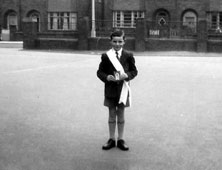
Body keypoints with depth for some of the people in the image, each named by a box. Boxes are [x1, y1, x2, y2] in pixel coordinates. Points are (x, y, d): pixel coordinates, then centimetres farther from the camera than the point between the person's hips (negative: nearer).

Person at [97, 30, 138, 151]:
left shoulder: (128, 55, 0)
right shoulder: (106, 56, -1)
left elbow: (134, 71, 4)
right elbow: (100, 72, 2)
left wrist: (127, 75, -16)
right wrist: (106, 77, -17)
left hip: (123, 88, 0)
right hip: (110, 89, 0)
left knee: (121, 114, 9)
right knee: (112, 114, 9)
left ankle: (120, 140, 19)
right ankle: (112, 139, 20)